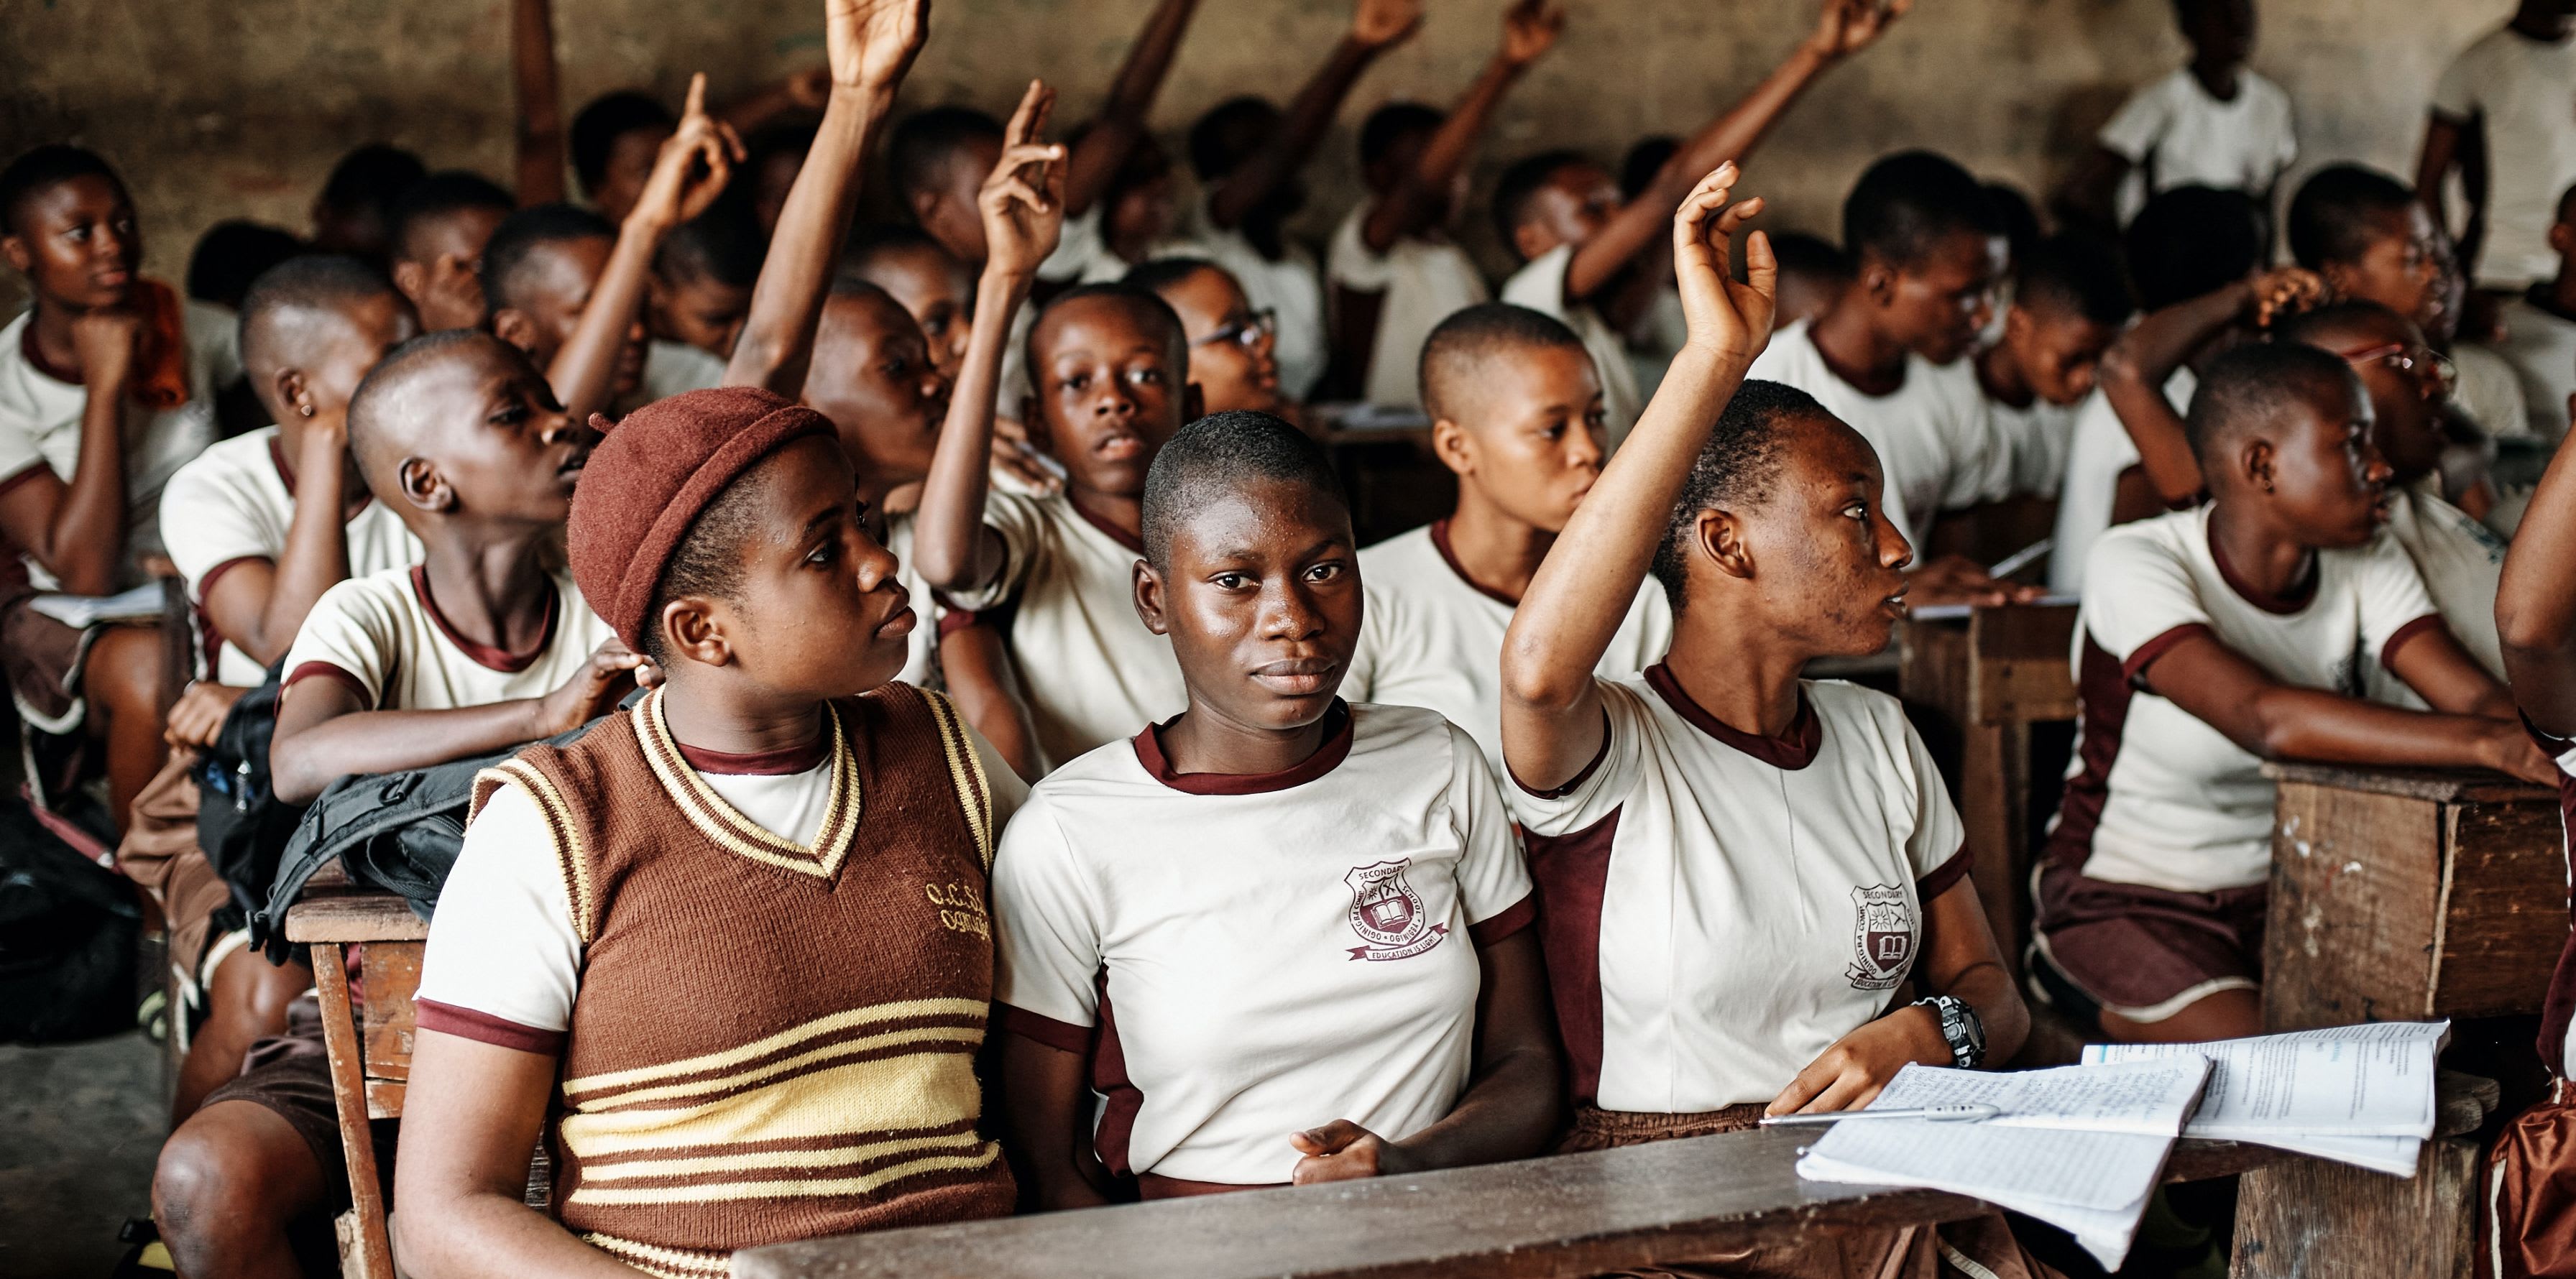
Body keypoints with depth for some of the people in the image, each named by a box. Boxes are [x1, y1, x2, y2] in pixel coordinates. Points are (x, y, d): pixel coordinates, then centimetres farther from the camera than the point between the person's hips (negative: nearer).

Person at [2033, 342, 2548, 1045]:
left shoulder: (2367, 564, 0)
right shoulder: (2135, 564, -19)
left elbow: (2478, 697, -13)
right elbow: (2263, 717, -34)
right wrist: (2487, 743, -43)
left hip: (2283, 889, 7)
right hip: (2128, 899, -6)